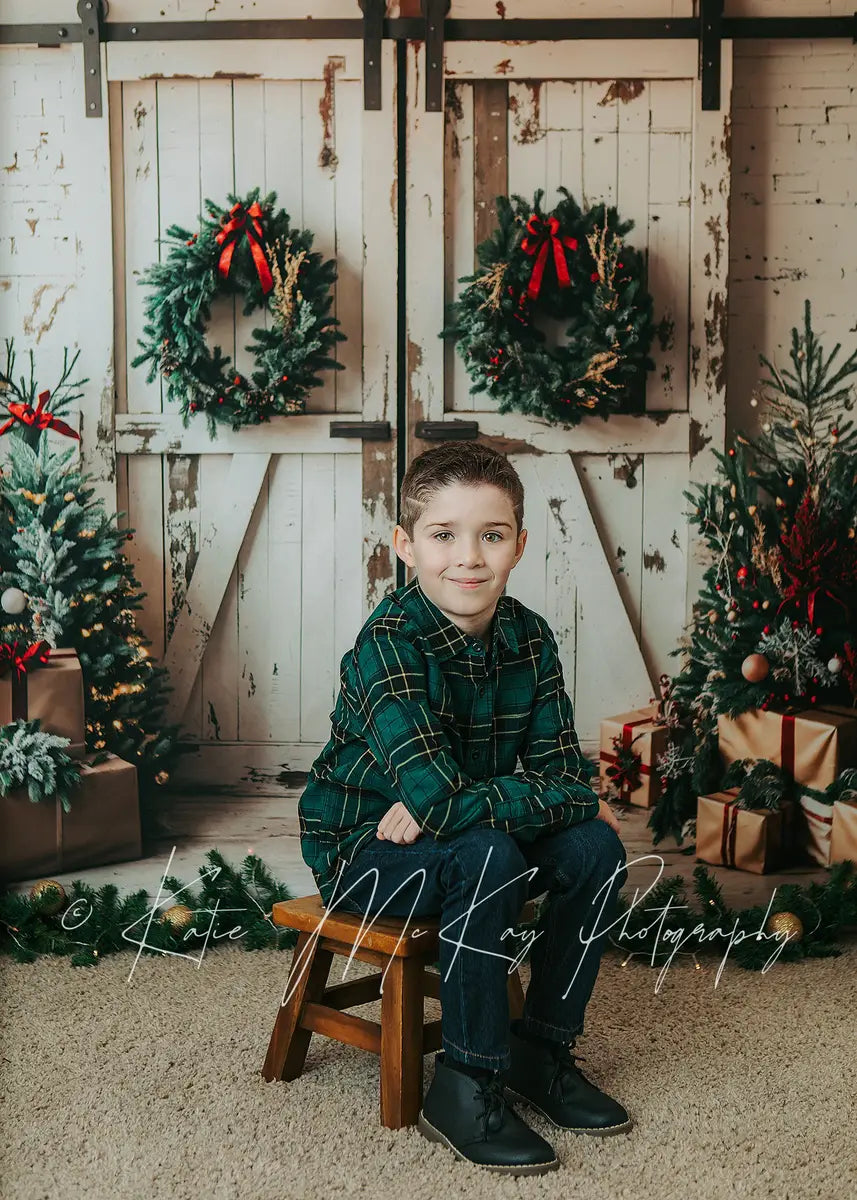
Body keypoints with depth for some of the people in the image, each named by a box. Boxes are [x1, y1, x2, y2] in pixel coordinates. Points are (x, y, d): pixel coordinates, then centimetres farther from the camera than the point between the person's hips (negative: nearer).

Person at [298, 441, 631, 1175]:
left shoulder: (530, 638, -6)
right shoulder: (390, 642, -26)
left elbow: (566, 775, -10)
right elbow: (437, 796, -35)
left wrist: (444, 810, -25)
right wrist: (551, 800, -24)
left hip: (453, 845, 6)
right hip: (362, 850, -6)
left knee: (597, 848, -12)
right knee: (488, 855, -32)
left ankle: (542, 1047, 6)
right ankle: (465, 1084, -17)